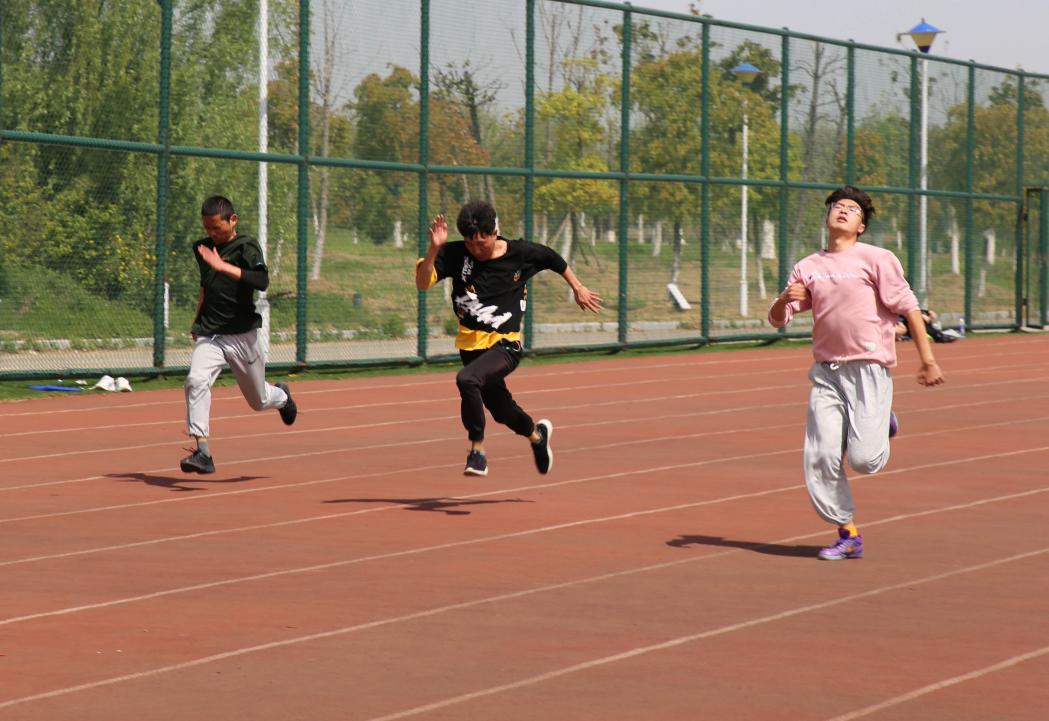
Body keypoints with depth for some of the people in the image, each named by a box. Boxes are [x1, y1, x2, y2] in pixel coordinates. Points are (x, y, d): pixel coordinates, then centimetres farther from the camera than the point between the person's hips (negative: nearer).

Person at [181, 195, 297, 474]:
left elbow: (262, 282, -28)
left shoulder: (246, 247, -9)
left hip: (242, 335, -3)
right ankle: (203, 452, -29)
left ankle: (281, 396, 49)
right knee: (196, 381, -25)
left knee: (259, 401, 11)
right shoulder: (202, 248, 9)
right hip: (209, 335, 3)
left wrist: (223, 266, -35)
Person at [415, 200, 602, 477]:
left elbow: (553, 259, 11)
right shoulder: (455, 254, -8)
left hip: (505, 345, -4)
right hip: (471, 345, 4)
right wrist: (434, 249, -32)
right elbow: (422, 283, -18)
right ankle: (536, 434, 54)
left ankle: (477, 450, -23)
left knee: (467, 379, -33)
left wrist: (578, 288, 21)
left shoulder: (521, 253, -8)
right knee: (500, 409, 21)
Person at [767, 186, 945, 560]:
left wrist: (927, 360, -8)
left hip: (869, 370, -4)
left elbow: (908, 308, -3)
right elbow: (776, 319, 11)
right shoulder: (807, 268, 12)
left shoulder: (876, 259, -1)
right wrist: (784, 300, -13)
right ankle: (849, 535, 10)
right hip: (826, 374, 4)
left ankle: (881, 426, 22)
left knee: (863, 459, -12)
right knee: (820, 460, -3)